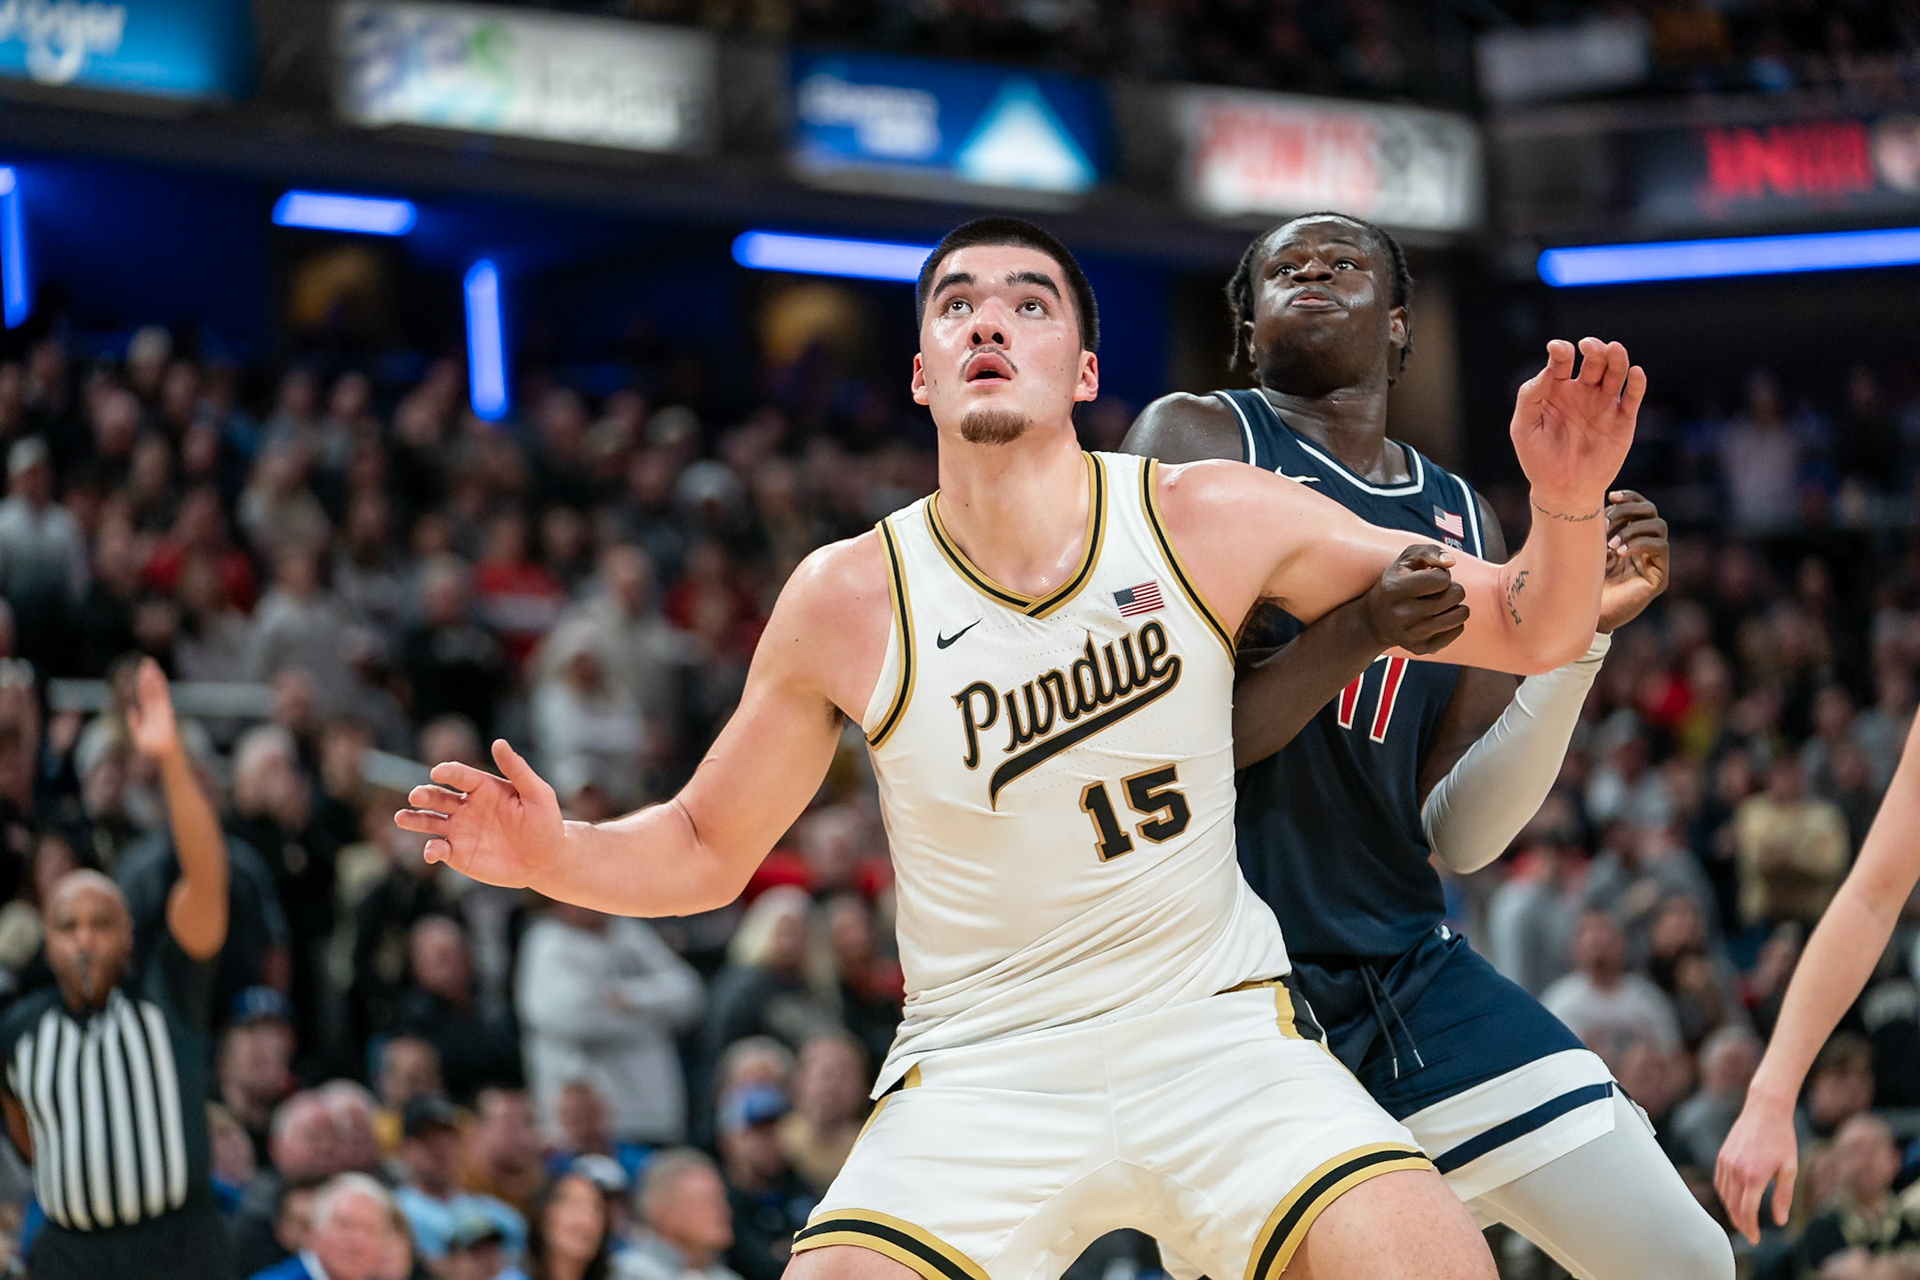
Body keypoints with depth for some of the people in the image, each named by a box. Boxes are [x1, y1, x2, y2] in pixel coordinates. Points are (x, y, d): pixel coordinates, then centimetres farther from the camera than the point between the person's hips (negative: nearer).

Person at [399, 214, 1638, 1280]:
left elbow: (1527, 634, 0)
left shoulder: (1211, 521, -6)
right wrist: (557, 855, -13)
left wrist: (1569, 508, -22)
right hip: (983, 1067, 0)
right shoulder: (848, 601, -5)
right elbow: (707, 849, 8)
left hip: (1218, 1028, 0)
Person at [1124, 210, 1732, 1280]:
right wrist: (1357, 636, -25)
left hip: (1410, 967, 5)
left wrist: (1580, 628, -3)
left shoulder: (1463, 520, 14)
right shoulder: (1198, 442, -1)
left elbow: (1460, 834, 8)